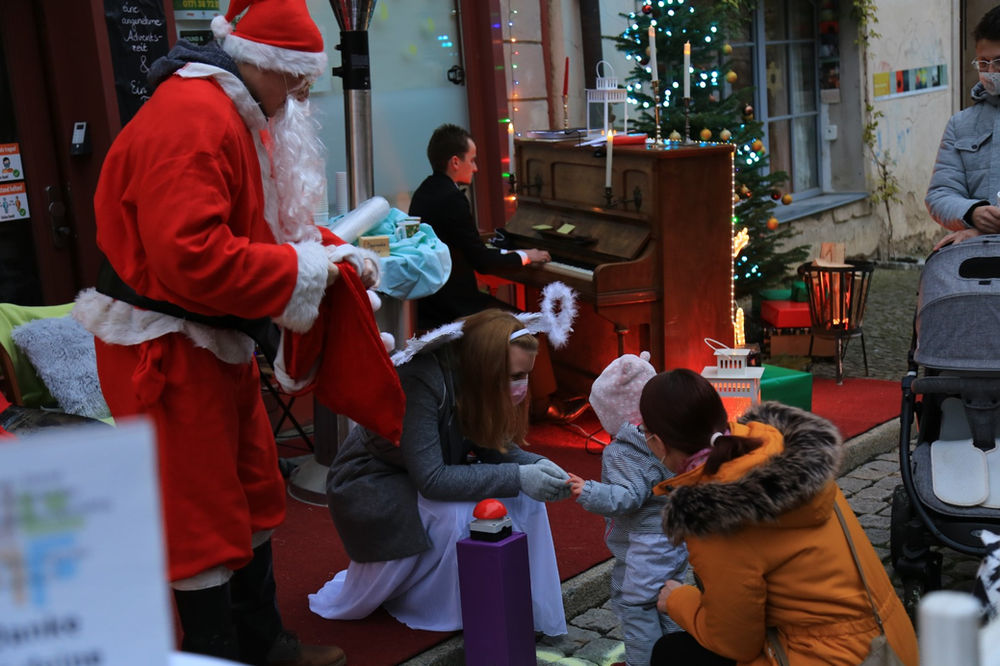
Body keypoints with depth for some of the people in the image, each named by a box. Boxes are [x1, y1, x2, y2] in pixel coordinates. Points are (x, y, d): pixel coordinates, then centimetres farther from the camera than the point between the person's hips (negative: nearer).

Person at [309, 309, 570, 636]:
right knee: (457, 513, -32)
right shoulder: (420, 380, -34)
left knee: (524, 496, -11)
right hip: (370, 484, -7)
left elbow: (492, 447, -2)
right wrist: (517, 477, -36)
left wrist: (536, 464, -22)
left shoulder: (471, 379, -12)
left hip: (422, 477, 7)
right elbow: (431, 480, -35)